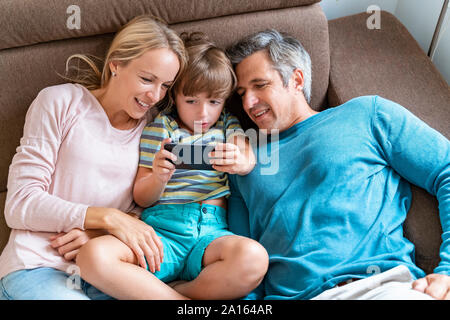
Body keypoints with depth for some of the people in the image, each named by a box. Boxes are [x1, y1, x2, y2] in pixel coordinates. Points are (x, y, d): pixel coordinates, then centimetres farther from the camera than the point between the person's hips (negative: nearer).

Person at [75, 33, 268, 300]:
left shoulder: (226, 124, 21)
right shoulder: (162, 126, 14)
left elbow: (249, 160, 2)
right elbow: (142, 199, 11)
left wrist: (240, 161, -23)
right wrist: (159, 177, -13)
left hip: (212, 229, 0)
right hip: (161, 227, 0)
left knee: (253, 258, -36)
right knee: (93, 255, -31)